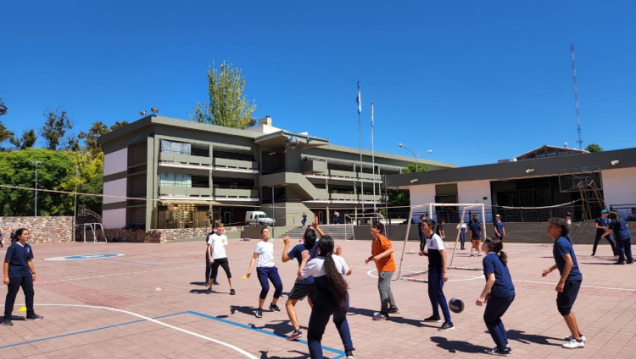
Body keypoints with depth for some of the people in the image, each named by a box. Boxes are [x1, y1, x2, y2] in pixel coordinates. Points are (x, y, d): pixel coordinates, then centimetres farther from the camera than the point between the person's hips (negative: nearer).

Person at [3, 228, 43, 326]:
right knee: (11, 296, 3)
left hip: (26, 274, 7)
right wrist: (6, 276, -15)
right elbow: (6, 262, -12)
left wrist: (33, 272, 12)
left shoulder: (28, 247, 4)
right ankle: (7, 318, 15)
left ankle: (30, 314, 27)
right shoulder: (13, 247, -14)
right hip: (14, 275, -7)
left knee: (30, 293, 12)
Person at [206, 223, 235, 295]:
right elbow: (209, 247, 2)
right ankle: (210, 288, 29)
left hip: (223, 257, 2)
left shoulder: (224, 237, 12)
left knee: (228, 272, -5)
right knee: (213, 273, 9)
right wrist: (210, 257, -5)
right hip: (215, 258, -2)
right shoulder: (212, 236, 4)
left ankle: (231, 288, 3)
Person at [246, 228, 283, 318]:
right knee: (265, 288, -21)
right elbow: (254, 258, -7)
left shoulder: (271, 244, 13)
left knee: (279, 287, -1)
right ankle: (259, 309, -2)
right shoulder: (260, 244, -5)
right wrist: (250, 270, -15)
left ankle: (273, 305, 25)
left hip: (272, 268, 6)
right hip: (262, 268, -6)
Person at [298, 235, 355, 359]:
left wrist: (304, 260, 19)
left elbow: (300, 275, 6)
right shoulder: (338, 259, -1)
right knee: (340, 320, 38)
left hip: (323, 304, -4)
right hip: (342, 300, 4)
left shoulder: (314, 262, -10)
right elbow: (348, 272, 20)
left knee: (313, 336, 13)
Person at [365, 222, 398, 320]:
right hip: (382, 268, 10)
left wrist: (379, 256, -35)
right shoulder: (374, 240, 10)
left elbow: (391, 249, -27)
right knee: (386, 288, 20)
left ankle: (384, 313, -5)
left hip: (386, 267, -10)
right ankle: (393, 308, 34)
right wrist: (369, 259, -1)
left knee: (382, 288, -9)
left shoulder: (381, 239, -18)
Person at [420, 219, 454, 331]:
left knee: (439, 294, -9)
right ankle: (436, 316, 34)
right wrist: (424, 253, 0)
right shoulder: (428, 238, 9)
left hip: (438, 270, -9)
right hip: (431, 269, 9)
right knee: (431, 293, 18)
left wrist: (444, 272, -26)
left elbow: (443, 254, -21)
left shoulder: (436, 238, -18)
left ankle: (448, 322, -4)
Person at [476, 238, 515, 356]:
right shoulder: (498, 257, 17)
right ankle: (504, 344, 22)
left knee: (489, 318, 10)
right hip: (510, 293, 9)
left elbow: (492, 279, -20)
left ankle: (502, 348, 11)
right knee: (495, 317, 24)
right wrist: (489, 293, 23)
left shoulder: (488, 258, -10)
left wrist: (482, 296, -19)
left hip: (500, 294, -9)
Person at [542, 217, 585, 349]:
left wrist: (561, 281, -26)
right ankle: (578, 334, 29)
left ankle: (577, 340, 6)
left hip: (571, 279, -10)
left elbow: (569, 262, -26)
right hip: (572, 278, 10)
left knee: (564, 308, -4)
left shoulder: (560, 242, -19)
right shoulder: (560, 241, 11)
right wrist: (550, 269, 29)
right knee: (564, 306, 19)